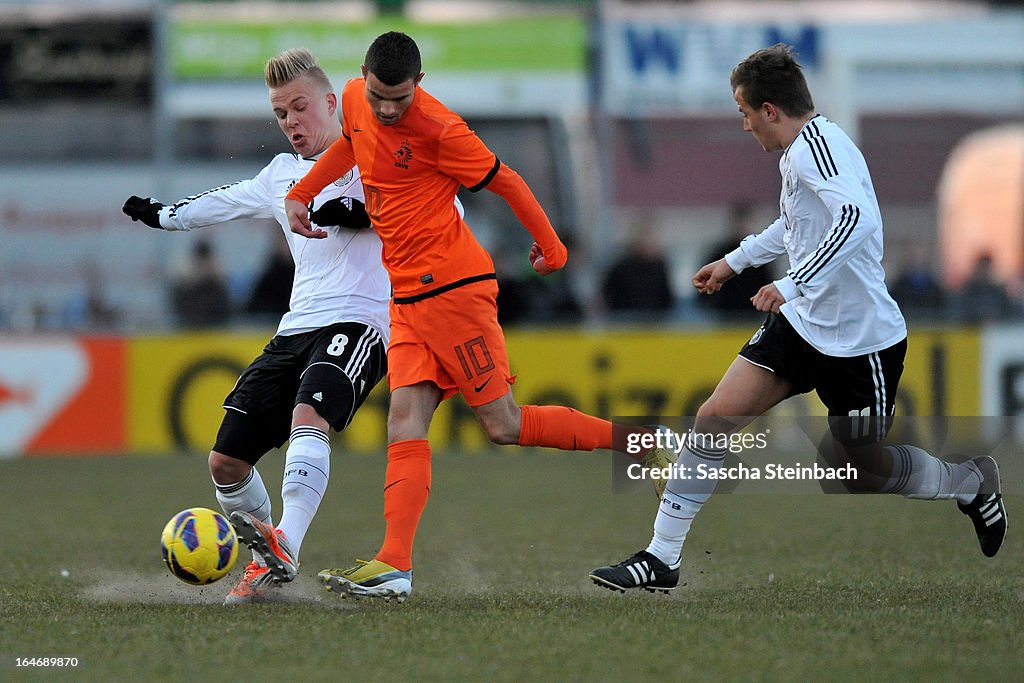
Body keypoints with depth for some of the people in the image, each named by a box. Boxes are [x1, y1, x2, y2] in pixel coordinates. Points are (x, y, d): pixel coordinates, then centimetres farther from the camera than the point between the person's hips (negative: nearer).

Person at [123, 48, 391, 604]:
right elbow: (225, 201, 41)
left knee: (308, 416, -36)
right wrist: (164, 214, 51)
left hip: (358, 323, -7)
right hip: (295, 329, 7)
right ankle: (261, 553, 21)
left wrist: (360, 211, -22)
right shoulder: (280, 174, 23)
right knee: (226, 461, -1)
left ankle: (284, 550, -46)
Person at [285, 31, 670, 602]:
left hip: (453, 287, -7)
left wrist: (550, 246, 3)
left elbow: (505, 181, -6)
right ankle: (394, 567, -14)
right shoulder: (355, 100, 6)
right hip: (408, 298, 7)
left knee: (503, 424, -7)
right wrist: (302, 194, 23)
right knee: (406, 421, -5)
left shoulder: (439, 129, -16)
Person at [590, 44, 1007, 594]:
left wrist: (793, 284, -38)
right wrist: (735, 261, 36)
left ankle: (970, 482, 35)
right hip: (801, 323, 9)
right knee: (716, 417, -5)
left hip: (860, 338, -9)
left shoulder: (818, 145, -21)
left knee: (866, 467, 5)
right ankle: (662, 559, -2)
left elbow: (859, 219, -38)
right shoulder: (800, 151, 9)